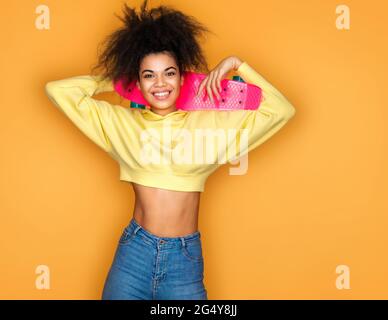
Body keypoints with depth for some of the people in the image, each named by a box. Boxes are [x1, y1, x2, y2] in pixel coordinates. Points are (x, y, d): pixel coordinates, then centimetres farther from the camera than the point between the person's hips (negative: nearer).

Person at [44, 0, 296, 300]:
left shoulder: (210, 124, 1)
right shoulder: (122, 122, 3)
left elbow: (282, 110, 2)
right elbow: (58, 90, 3)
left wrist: (237, 65, 0)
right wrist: (114, 81, 7)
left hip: (185, 257, 0)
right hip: (133, 253, 1)